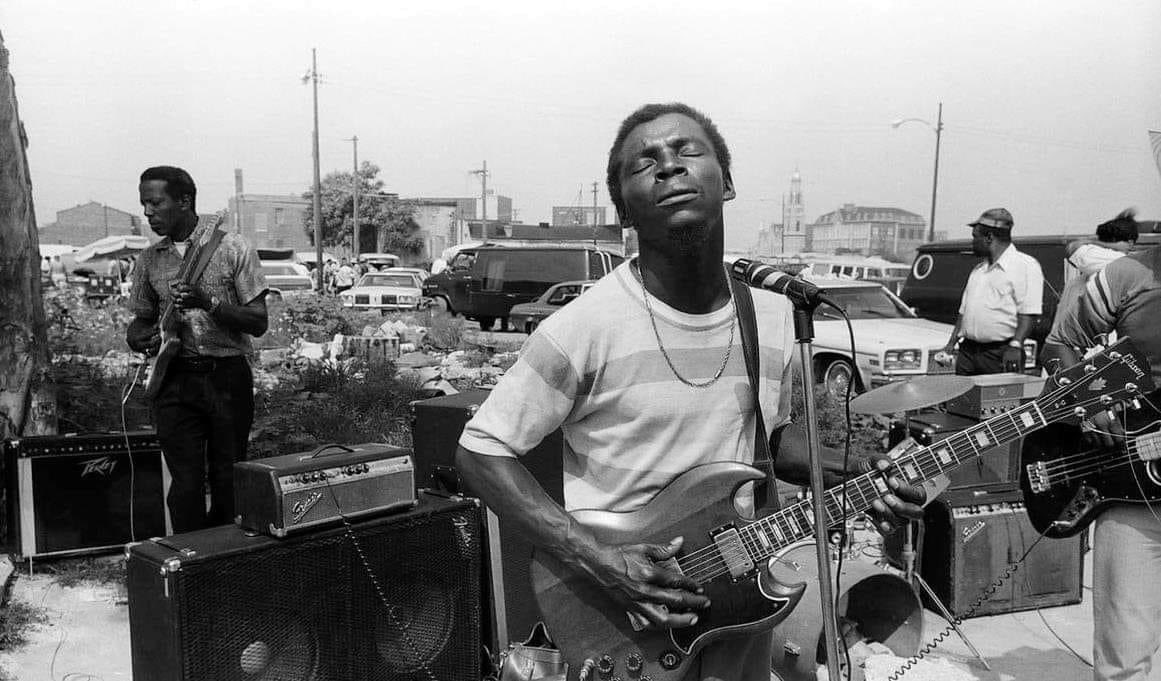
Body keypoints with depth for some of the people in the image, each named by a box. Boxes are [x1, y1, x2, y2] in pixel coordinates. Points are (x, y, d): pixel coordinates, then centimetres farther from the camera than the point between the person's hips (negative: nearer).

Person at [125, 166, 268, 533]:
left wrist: (208, 302, -19)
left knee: (228, 483, 5)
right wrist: (140, 338, -4)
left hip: (228, 376, -2)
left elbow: (258, 323, -4)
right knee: (186, 486, -4)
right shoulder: (149, 260, 11)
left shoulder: (233, 248, -1)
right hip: (175, 380, 2)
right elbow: (140, 321, 20)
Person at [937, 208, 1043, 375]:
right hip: (967, 352, 7)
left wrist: (1015, 346, -23)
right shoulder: (978, 270, 21)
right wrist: (951, 343, 15)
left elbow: (1029, 313, -14)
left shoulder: (1026, 266, -5)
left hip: (1001, 355, -7)